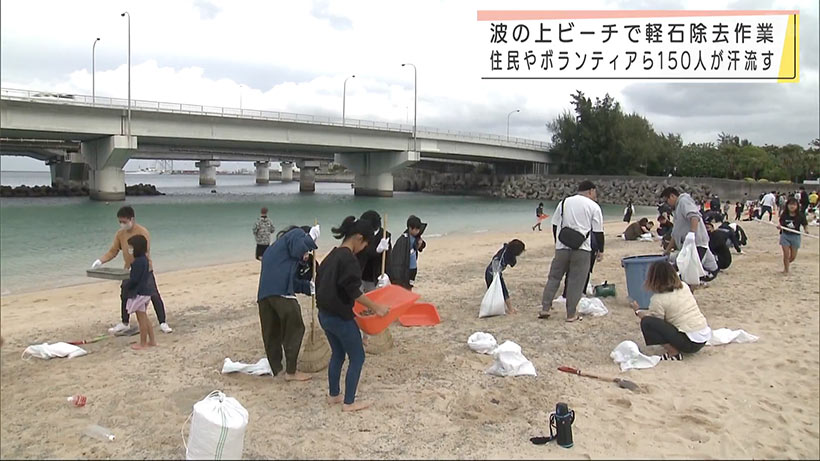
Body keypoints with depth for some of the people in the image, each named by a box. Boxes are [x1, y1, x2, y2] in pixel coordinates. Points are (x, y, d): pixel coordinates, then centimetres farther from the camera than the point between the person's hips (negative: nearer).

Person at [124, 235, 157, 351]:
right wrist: (128, 282, 14)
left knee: (141, 318, 0)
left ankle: (143, 343, 9)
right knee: (144, 317, 18)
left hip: (139, 293, -10)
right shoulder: (144, 259, 10)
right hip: (146, 291, 10)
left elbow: (134, 279, -22)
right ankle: (152, 340, 23)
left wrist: (126, 285, -6)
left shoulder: (138, 261, -20)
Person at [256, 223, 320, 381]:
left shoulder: (278, 244, 36)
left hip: (264, 293, 8)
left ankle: (275, 369, 23)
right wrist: (312, 236, 5)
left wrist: (309, 286, 35)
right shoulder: (297, 233, 12)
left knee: (271, 334, 15)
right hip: (280, 291, -8)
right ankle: (291, 372, 7)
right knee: (294, 330, 4)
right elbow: (298, 249, -11)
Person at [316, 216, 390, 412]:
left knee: (337, 354, 23)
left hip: (325, 314, 9)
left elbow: (322, 282, 15)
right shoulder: (349, 259, -20)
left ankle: (333, 395, 34)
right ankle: (349, 402, 13)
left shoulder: (332, 255, 8)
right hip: (340, 317, -9)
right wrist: (376, 307, -15)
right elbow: (353, 291, -23)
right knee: (357, 358, 6)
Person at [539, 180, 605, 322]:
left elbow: (555, 225, 13)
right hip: (582, 249, -3)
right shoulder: (594, 207, -1)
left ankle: (545, 309, 10)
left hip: (562, 247, 3)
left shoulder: (564, 202, 10)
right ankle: (571, 314, 9)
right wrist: (600, 250, 9)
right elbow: (598, 232, -1)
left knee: (554, 277, 12)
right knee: (576, 282, 4)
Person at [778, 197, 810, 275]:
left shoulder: (800, 216, -8)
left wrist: (806, 230, -22)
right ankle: (786, 270, 15)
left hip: (795, 236, 0)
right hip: (785, 235, 0)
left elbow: (805, 225, -2)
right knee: (786, 254, -2)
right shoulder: (784, 215, -6)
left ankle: (786, 264, 38)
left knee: (793, 257, 6)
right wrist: (779, 226, -18)